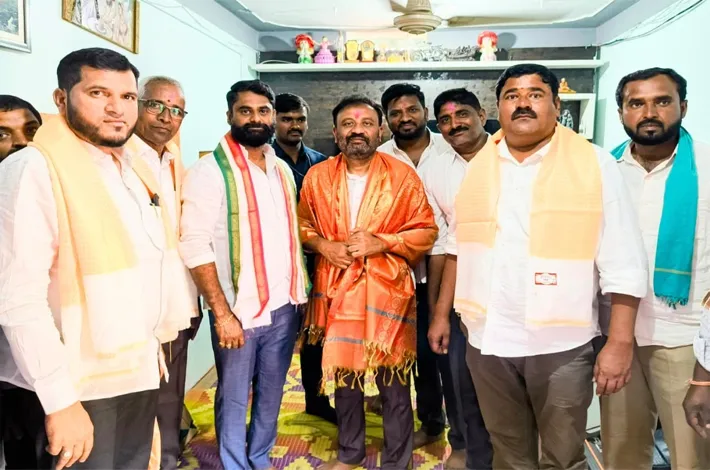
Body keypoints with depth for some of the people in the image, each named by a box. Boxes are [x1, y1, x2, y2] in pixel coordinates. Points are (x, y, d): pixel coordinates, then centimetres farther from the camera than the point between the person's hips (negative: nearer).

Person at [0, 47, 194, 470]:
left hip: (139, 373, 7)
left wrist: (156, 345, 13)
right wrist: (60, 401, -21)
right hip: (78, 386, -7)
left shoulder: (136, 167, 8)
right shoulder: (34, 169, -17)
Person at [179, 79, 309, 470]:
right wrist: (222, 313, -18)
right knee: (234, 399, 10)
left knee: (271, 394, 18)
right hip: (239, 310, -5)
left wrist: (301, 295, 10)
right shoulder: (210, 170, -11)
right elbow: (195, 246, -16)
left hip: (283, 307, 6)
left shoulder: (282, 169, 9)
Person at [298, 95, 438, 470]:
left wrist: (381, 242, -16)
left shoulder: (402, 175, -4)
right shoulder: (317, 176, 4)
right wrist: (322, 244, -8)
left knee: (393, 382, 7)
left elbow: (426, 231, -3)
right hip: (336, 289, 3)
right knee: (343, 375, 17)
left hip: (387, 290, -2)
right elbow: (302, 225, 13)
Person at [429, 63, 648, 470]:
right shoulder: (478, 166, 6)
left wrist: (621, 342, -13)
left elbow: (624, 264, -9)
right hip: (488, 339, 4)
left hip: (561, 343, -3)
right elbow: (459, 247, 12)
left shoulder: (596, 164, -7)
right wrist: (442, 314, 12)